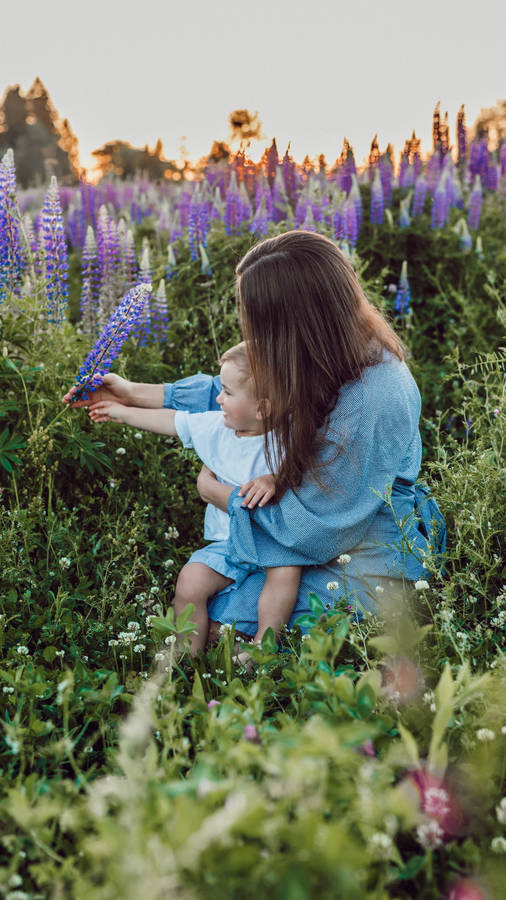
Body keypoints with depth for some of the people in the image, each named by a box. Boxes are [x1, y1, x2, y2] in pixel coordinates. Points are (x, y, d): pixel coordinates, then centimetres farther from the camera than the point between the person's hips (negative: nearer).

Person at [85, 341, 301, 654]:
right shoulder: (213, 426, 2)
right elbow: (171, 420, 15)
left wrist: (273, 481, -36)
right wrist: (123, 412, 23)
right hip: (227, 543, 4)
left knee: (286, 571, -34)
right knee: (190, 580, -18)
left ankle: (261, 648, -21)